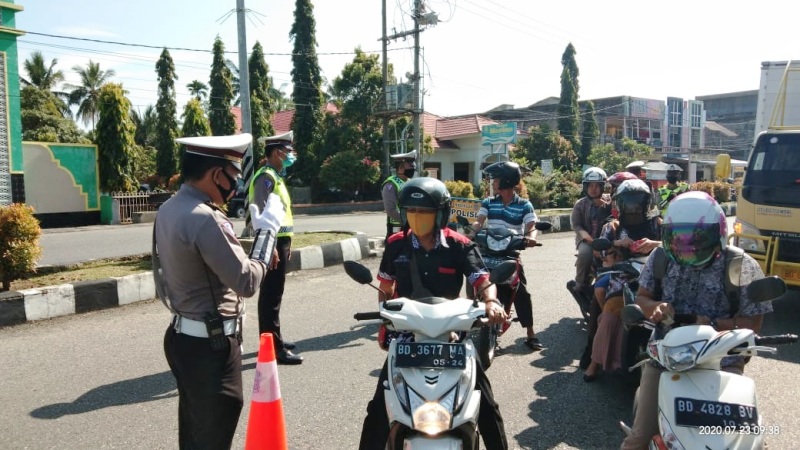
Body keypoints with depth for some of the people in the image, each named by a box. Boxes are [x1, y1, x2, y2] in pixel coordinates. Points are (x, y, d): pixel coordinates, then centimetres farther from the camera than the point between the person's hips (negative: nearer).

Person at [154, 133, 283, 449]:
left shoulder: (168, 210, 6)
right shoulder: (204, 218, -24)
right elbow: (246, 282, -23)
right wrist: (266, 233, -11)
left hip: (184, 336, 9)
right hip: (211, 344, -9)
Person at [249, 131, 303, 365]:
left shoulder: (276, 176, 17)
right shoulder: (266, 177, -14)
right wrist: (271, 247, -26)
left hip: (280, 241, 10)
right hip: (272, 242, -10)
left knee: (273, 294, 17)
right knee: (271, 295, -7)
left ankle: (273, 339, 28)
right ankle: (273, 348, -4)